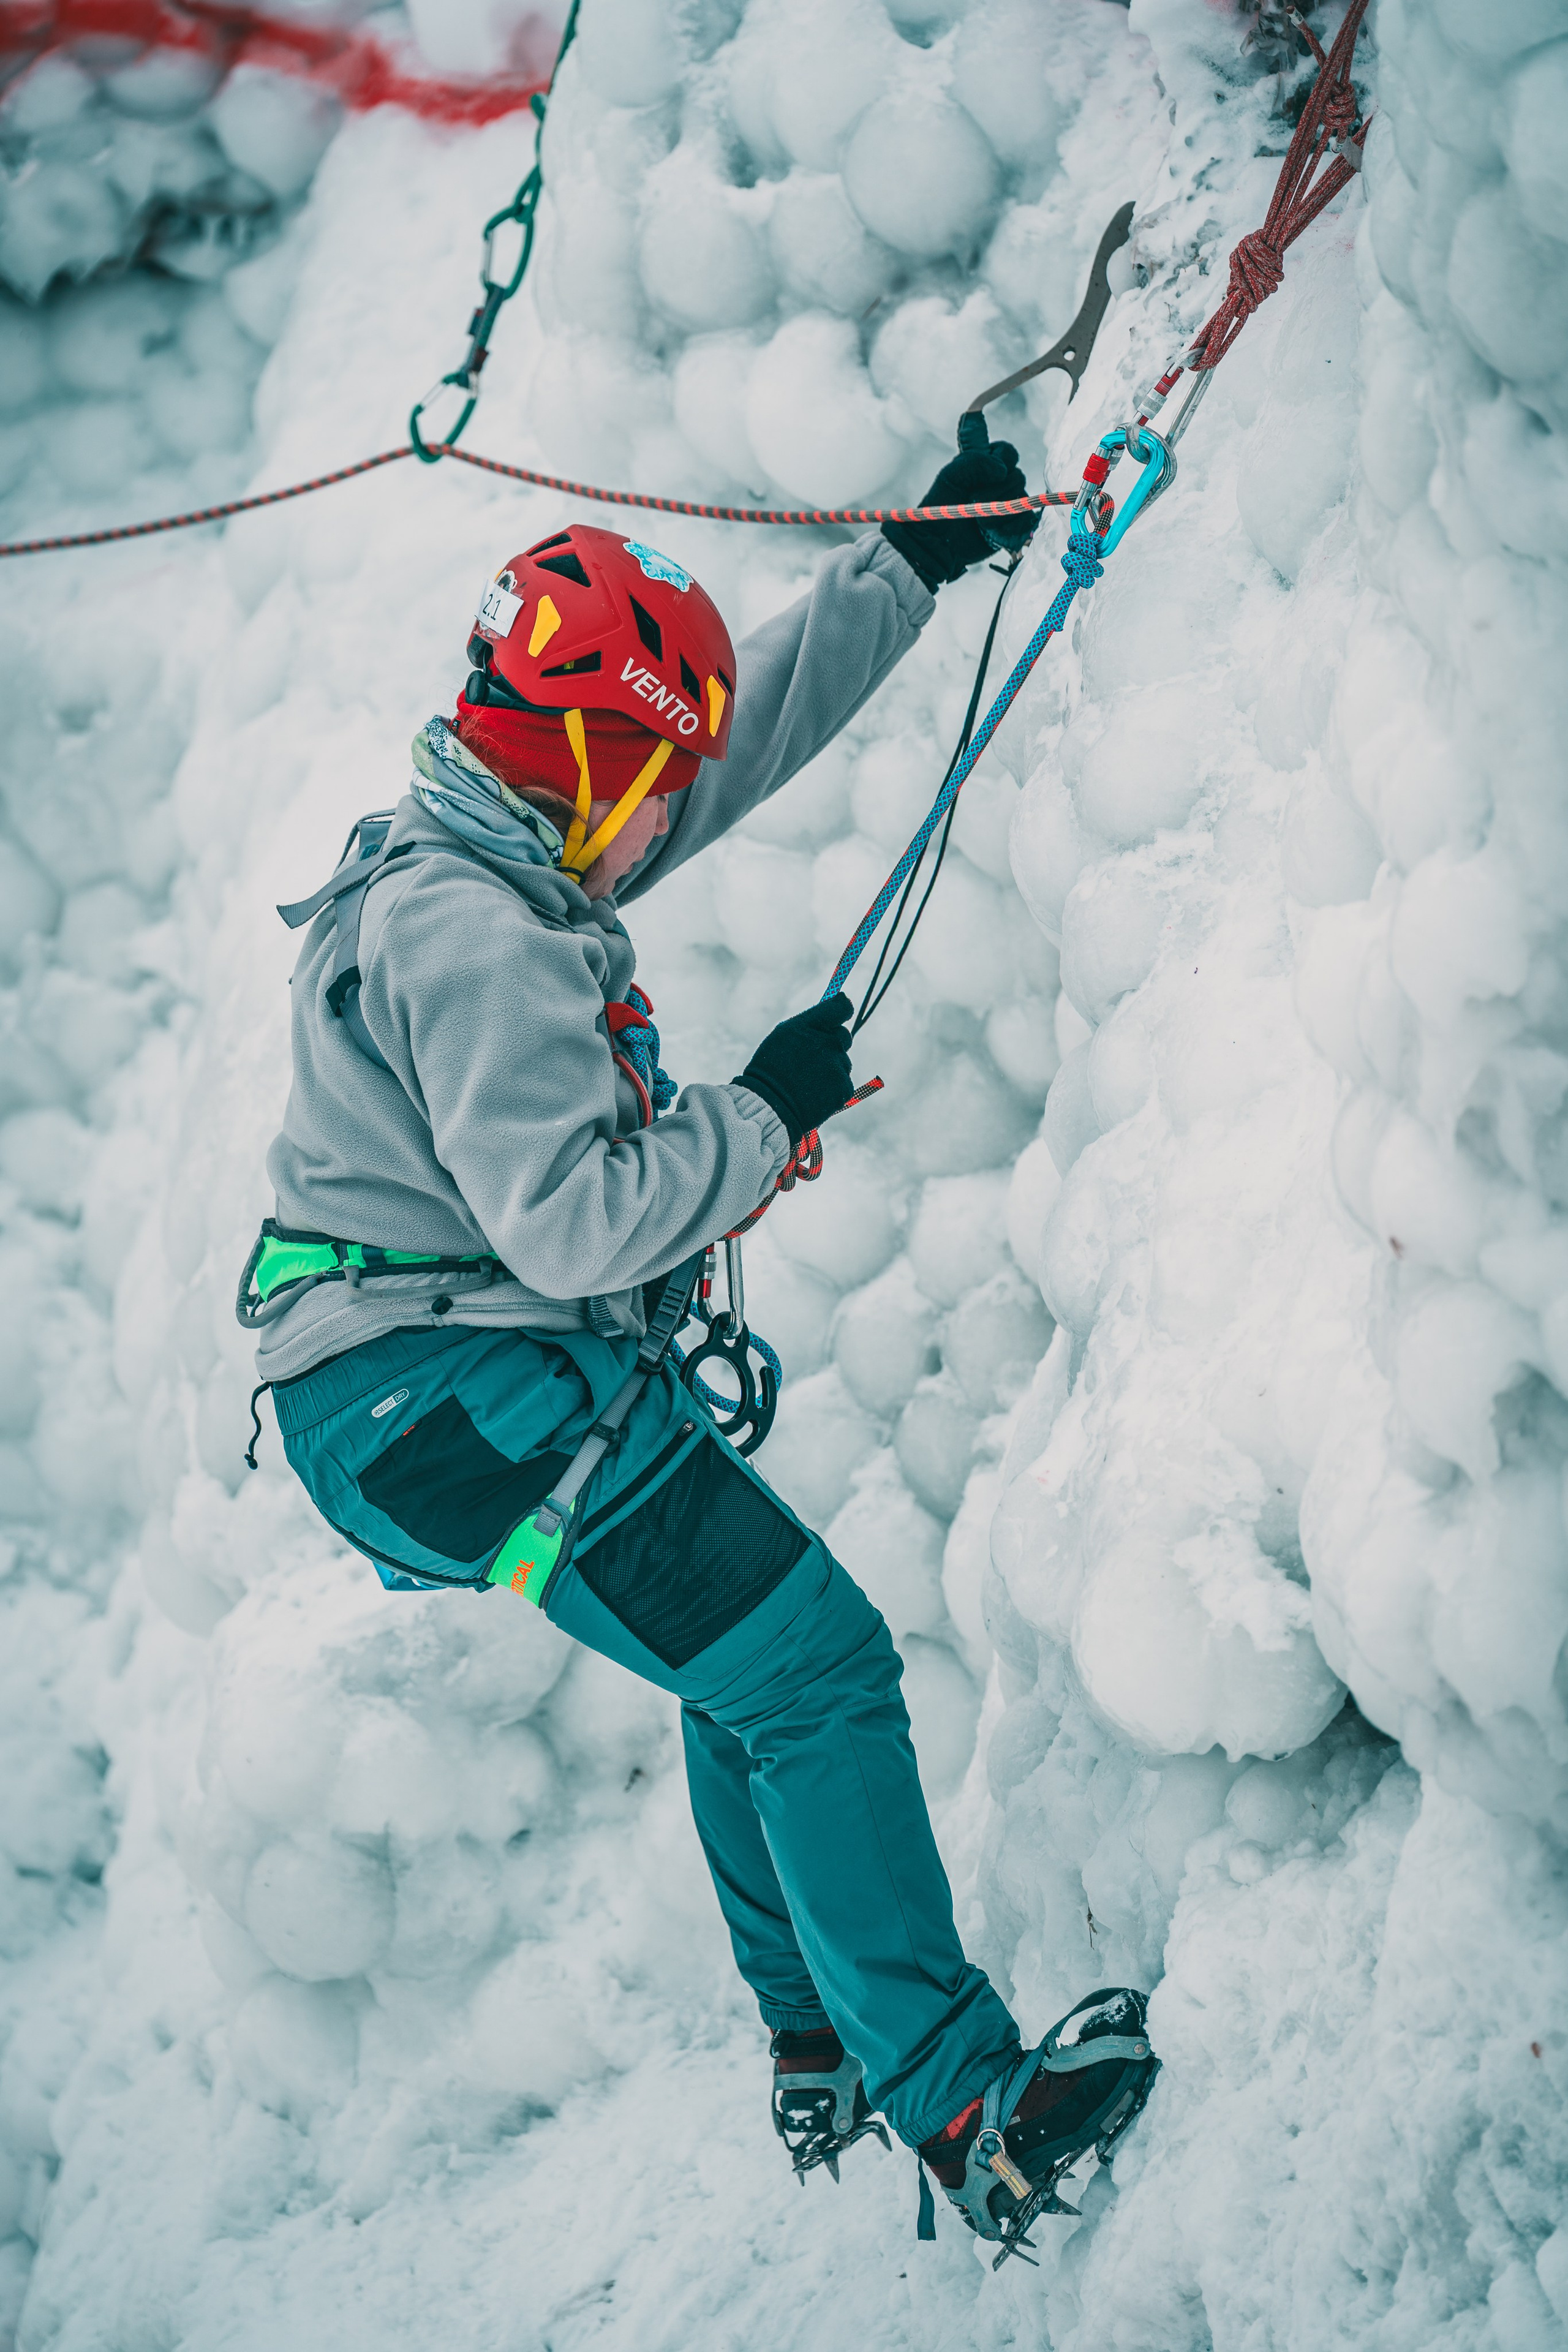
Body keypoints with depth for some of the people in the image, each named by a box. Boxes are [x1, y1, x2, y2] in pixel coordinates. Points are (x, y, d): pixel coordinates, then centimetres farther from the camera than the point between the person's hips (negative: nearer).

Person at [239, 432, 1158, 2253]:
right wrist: (768, 1110, -14)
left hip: (429, 1385, 11)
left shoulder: (486, 857, 12)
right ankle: (956, 2104, -14)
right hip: (458, 1395, -11)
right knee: (813, 1659, -13)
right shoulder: (470, 936, -21)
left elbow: (753, 718, 21)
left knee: (747, 1667, 20)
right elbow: (579, 1221, -27)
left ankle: (821, 2055, 27)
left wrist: (914, 563, 23)